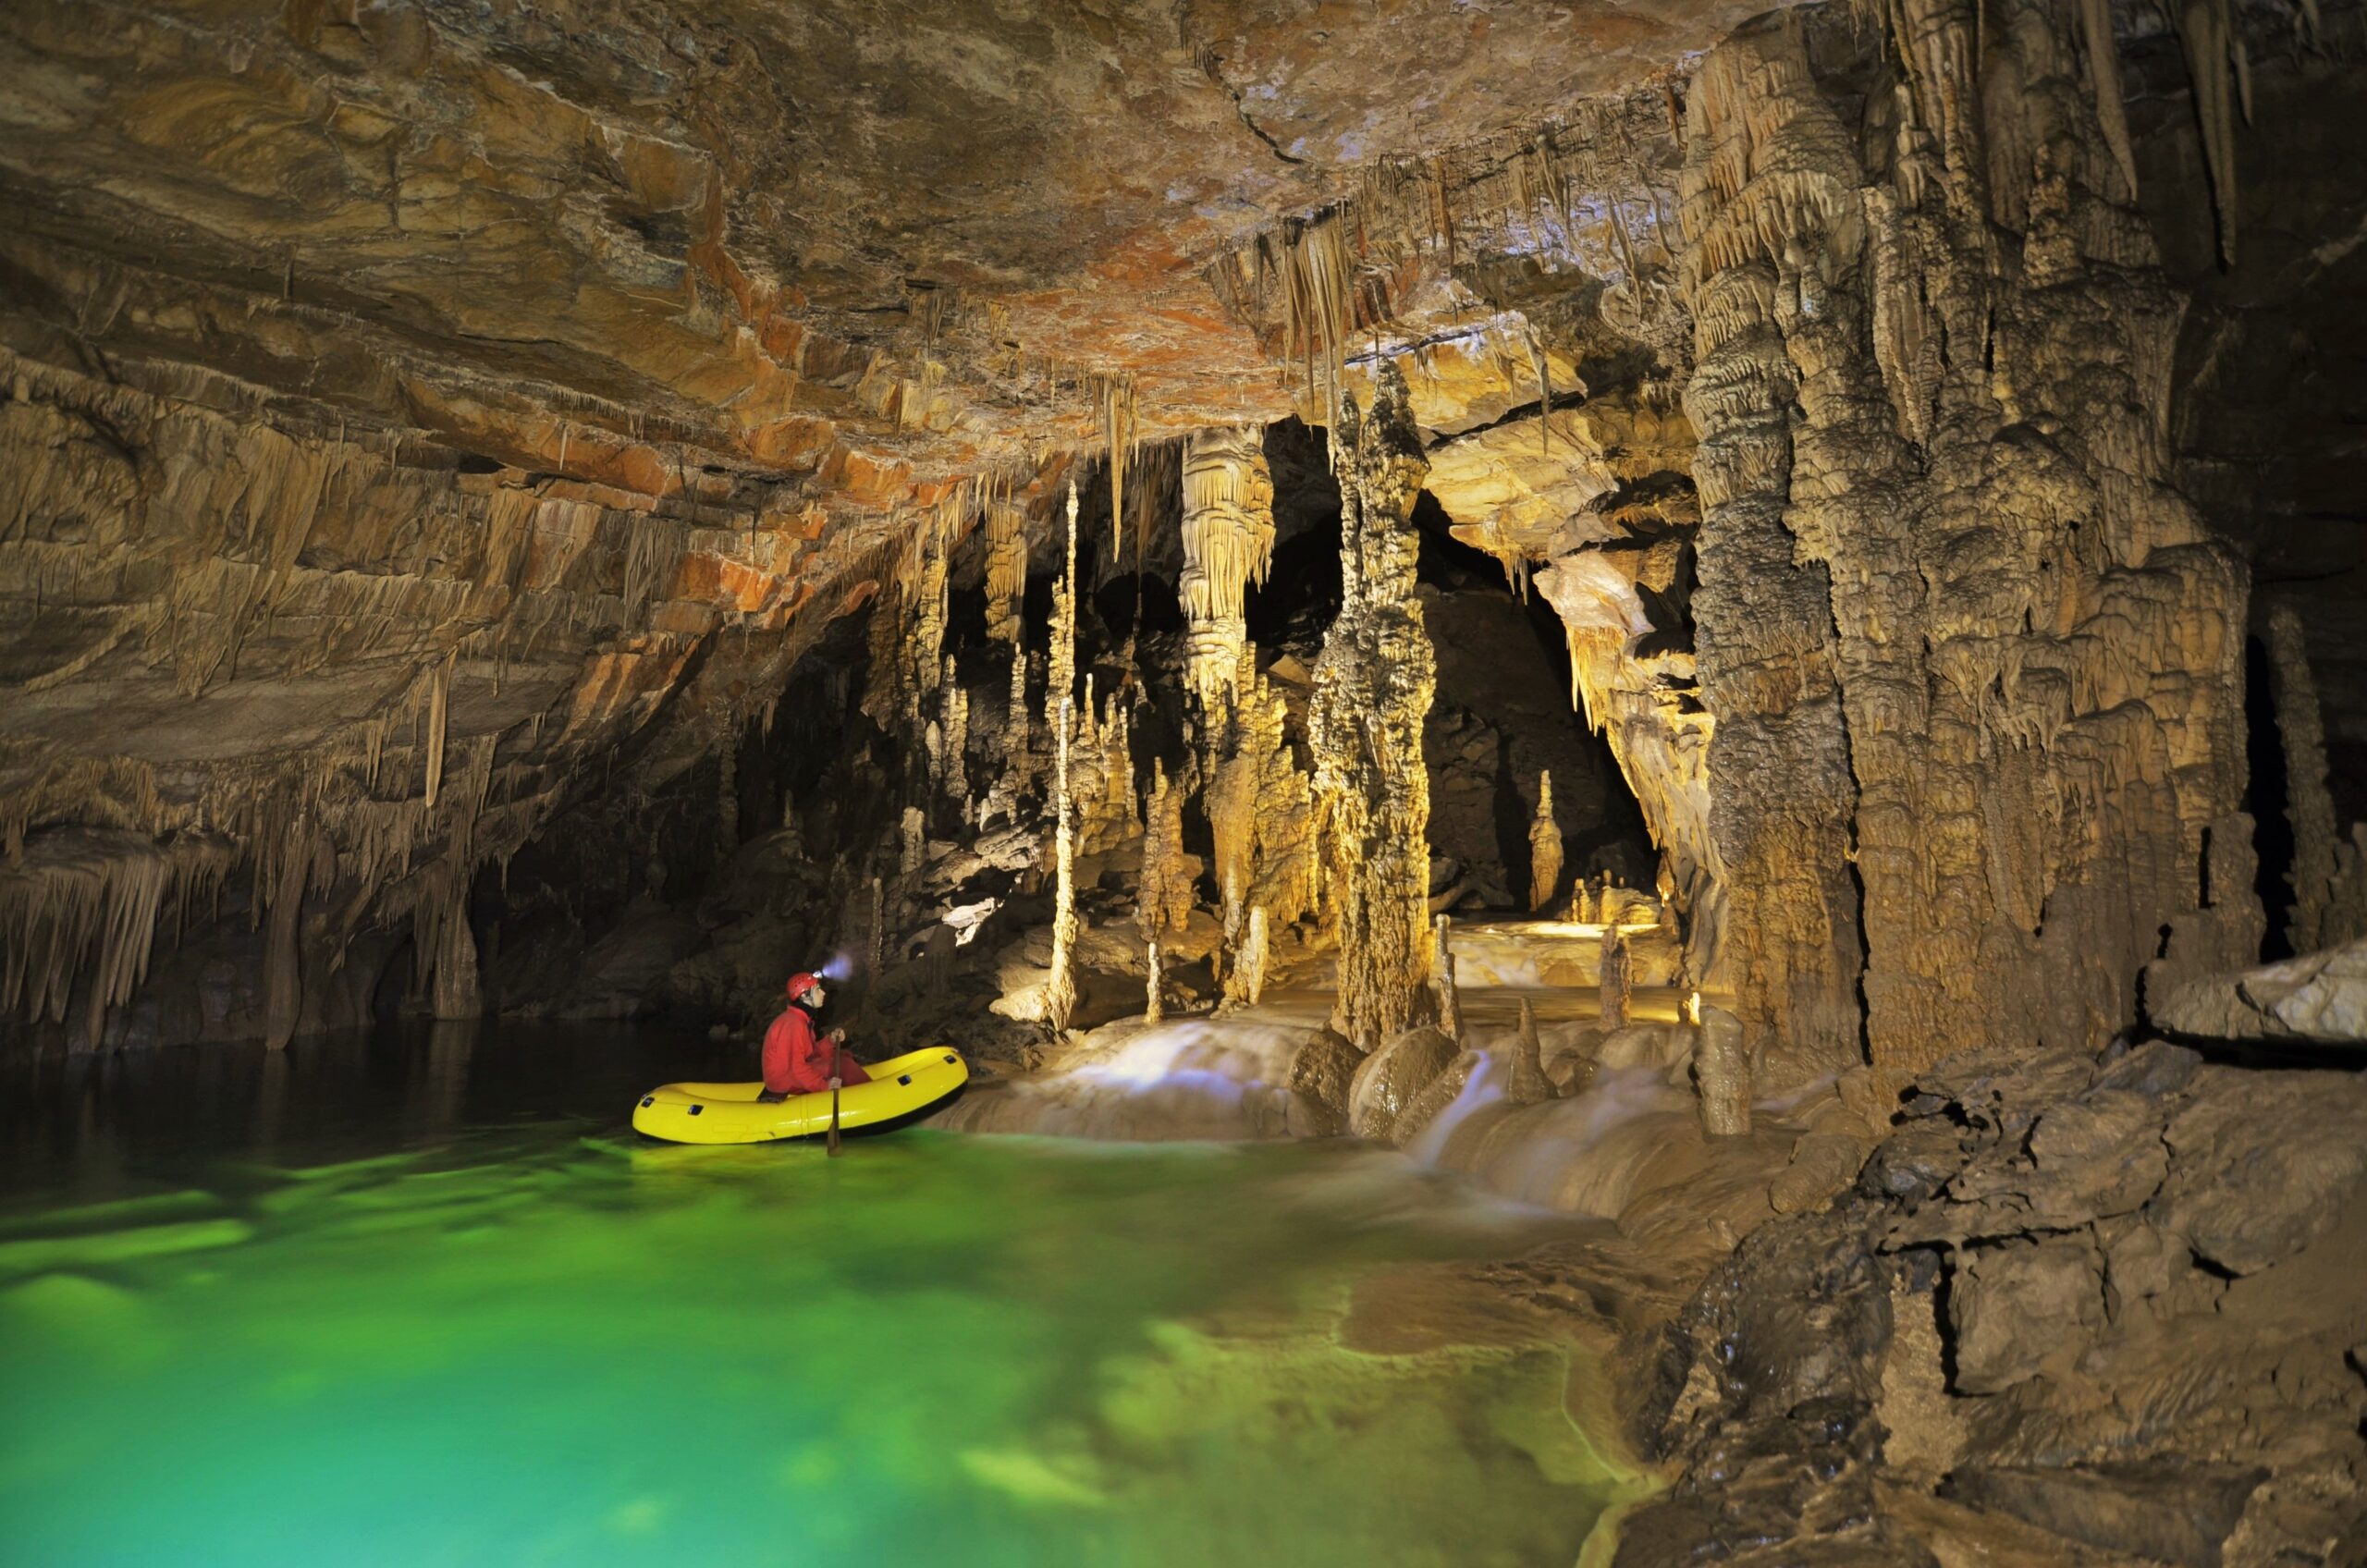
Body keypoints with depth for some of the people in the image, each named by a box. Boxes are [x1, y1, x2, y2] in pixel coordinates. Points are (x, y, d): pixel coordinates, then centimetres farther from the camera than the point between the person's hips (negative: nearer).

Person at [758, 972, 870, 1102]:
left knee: (843, 1056, 8)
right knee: (842, 1064, -15)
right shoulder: (794, 1023, -24)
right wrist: (825, 1085, -26)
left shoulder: (802, 1018, 9)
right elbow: (796, 1069, -28)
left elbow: (811, 1053, 8)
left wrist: (831, 1041, -4)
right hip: (786, 1083, -11)